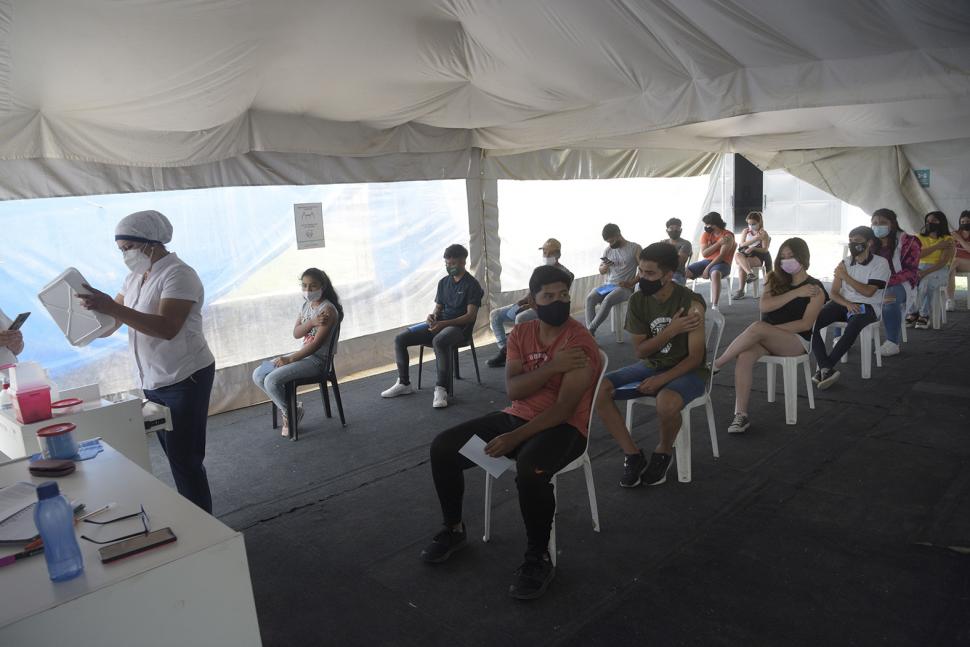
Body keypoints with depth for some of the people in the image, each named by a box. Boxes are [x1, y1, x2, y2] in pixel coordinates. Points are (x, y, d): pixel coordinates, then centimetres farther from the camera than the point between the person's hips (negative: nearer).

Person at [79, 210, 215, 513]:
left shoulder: (178, 275, -15)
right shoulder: (135, 278, 12)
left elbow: (168, 327, -27)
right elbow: (111, 322, 11)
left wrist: (112, 308, -33)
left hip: (185, 379, -8)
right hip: (152, 381, 8)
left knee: (185, 460, -4)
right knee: (176, 457, 14)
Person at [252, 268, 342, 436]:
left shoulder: (328, 309, -16)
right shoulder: (306, 305, 11)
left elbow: (317, 343, -22)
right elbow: (296, 333, 1)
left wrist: (290, 359, -22)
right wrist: (311, 322, -19)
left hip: (318, 360, -9)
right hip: (304, 354, 9)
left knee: (271, 380, -23)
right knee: (258, 375, 2)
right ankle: (288, 409, 11)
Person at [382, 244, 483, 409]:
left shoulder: (472, 285, -6)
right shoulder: (443, 282, 15)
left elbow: (471, 315, -14)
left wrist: (444, 323, -22)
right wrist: (433, 316, -7)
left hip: (460, 327, -7)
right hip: (439, 324, 7)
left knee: (439, 341, -41)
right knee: (400, 339, -8)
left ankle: (441, 389, -35)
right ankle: (404, 383, 3)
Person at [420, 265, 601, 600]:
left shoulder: (580, 342, -14)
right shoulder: (521, 334, 4)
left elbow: (565, 408, -21)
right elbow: (513, 389, -8)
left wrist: (514, 438, -26)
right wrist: (552, 366, -22)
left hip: (563, 427, -6)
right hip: (516, 417, 6)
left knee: (530, 468, -39)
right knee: (442, 448, -8)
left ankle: (539, 558, -14)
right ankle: (454, 529, 14)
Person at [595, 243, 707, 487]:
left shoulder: (691, 302, -18)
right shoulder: (638, 300, -7)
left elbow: (695, 357, -16)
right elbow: (640, 350, -4)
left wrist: (662, 379, -27)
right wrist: (671, 330, -19)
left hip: (685, 371, -5)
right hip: (650, 366, 5)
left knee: (666, 402, -39)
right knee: (597, 389, -17)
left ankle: (663, 451, -4)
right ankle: (632, 455, -5)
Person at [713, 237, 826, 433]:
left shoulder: (815, 289, 2)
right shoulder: (775, 280, 15)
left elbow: (806, 323, -9)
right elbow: (764, 306, -3)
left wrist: (773, 329, -17)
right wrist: (796, 293, -9)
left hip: (797, 341, -3)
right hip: (767, 338, 4)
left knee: (757, 327, -35)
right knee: (745, 356, -32)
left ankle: (715, 365, -25)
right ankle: (741, 415, -35)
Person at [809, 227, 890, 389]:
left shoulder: (880, 263, 0)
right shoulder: (844, 263, 13)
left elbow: (868, 292, -12)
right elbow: (834, 293, 7)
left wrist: (845, 276, -13)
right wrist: (847, 304, -14)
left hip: (867, 306, -4)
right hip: (844, 304, 4)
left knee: (854, 324, -41)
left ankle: (823, 369, -32)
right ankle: (827, 369, -33)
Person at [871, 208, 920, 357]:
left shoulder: (907, 242, -5)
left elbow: (911, 271, -12)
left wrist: (888, 281, -27)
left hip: (899, 283, -4)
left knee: (889, 296, -40)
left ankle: (893, 343, -32)